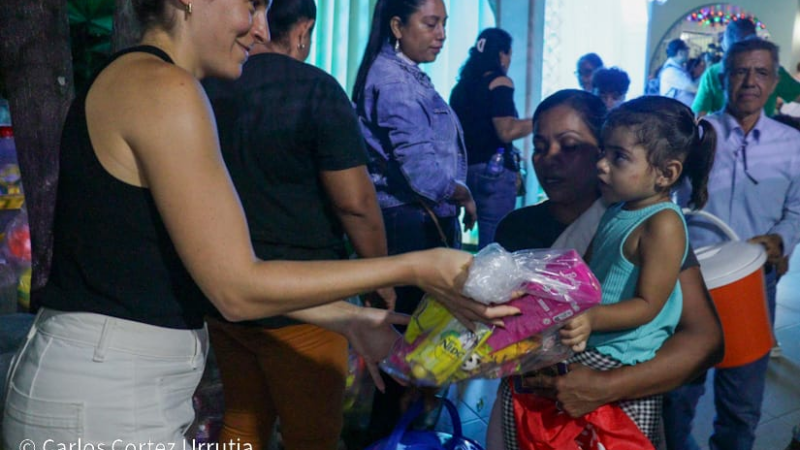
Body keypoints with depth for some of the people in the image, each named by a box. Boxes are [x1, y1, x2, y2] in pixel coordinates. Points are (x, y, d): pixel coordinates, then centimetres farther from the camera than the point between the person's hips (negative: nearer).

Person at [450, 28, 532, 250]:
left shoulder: (461, 86, 15)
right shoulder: (499, 82, -7)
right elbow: (506, 131, -17)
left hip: (466, 169, 8)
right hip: (494, 171, -8)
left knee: (485, 242, 14)